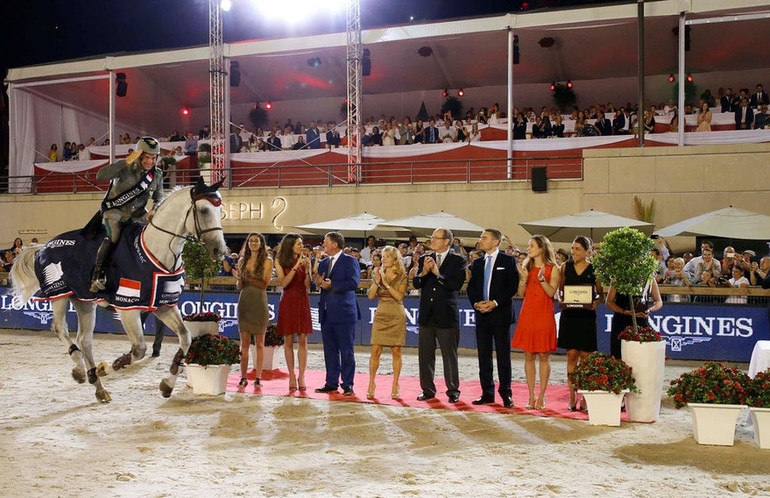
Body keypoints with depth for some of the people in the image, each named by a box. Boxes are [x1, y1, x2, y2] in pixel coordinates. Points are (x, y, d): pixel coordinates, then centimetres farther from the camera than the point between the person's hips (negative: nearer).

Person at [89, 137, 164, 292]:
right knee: (113, 236, -27)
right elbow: (101, 176, -33)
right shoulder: (126, 167, -18)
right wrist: (126, 162, -39)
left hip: (137, 213, 5)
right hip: (115, 211, -5)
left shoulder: (157, 175, -3)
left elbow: (159, 198, 9)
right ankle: (97, 274, -17)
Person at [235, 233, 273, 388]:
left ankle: (258, 377, 3)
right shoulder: (242, 261, 12)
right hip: (244, 302, 3)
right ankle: (243, 377, 4)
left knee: (259, 343, 1)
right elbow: (239, 286, 12)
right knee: (244, 343, 2)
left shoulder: (267, 261, 1)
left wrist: (249, 278, -19)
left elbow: (264, 283, -7)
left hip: (259, 303, -3)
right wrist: (239, 279, -9)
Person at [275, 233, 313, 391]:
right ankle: (292, 376, 7)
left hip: (302, 301, 1)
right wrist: (295, 267, -17)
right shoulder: (280, 261, 2)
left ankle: (302, 377, 1)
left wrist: (307, 270, -14)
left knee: (302, 340, -2)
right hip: (287, 302, -1)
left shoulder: (304, 260, 4)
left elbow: (307, 287, -1)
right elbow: (284, 283, -11)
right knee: (288, 341, 1)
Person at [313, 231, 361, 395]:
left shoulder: (350, 261, -4)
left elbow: (353, 283, -16)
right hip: (326, 313, 7)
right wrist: (319, 283, -7)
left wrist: (331, 285, -15)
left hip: (343, 312, -7)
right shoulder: (324, 263, 18)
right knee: (330, 351, 10)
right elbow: (318, 282, 16)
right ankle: (331, 383, 17)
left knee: (346, 351, -1)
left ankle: (347, 385, 5)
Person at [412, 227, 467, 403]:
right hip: (427, 315, 4)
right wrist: (424, 272, -16)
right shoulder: (424, 259, 10)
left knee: (450, 356, 1)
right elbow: (415, 284, 3)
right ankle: (428, 390, 18)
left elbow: (457, 284, -14)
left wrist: (438, 273, -17)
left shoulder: (458, 261, -1)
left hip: (446, 315, -4)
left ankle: (453, 391, 10)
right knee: (425, 355, 9)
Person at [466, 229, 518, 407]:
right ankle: (487, 393, 12)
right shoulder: (477, 263, 16)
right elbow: (471, 287, 13)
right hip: (481, 313, 5)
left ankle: (506, 394, 4)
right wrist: (476, 303, -6)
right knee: (484, 356, 6)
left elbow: (513, 286, -7)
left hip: (501, 312, -5)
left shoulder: (508, 261, 0)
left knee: (503, 355, -2)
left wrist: (495, 302, -15)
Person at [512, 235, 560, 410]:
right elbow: (521, 293, 7)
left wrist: (542, 278, -21)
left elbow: (552, 292, -9)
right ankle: (531, 397, 9)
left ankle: (541, 396, 5)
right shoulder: (526, 266, 11)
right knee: (529, 356, 3)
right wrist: (524, 279, -10)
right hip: (527, 315, 3)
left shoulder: (552, 268, 0)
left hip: (544, 316, -3)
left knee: (544, 356, -1)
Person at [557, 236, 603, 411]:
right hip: (569, 314, 1)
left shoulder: (594, 269, 1)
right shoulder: (566, 267, 7)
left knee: (585, 355, 0)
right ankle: (572, 397, 7)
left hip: (586, 316, -1)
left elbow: (599, 293, 8)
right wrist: (562, 299, -6)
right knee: (571, 355, 1)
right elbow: (560, 289, 14)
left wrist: (595, 302, -11)